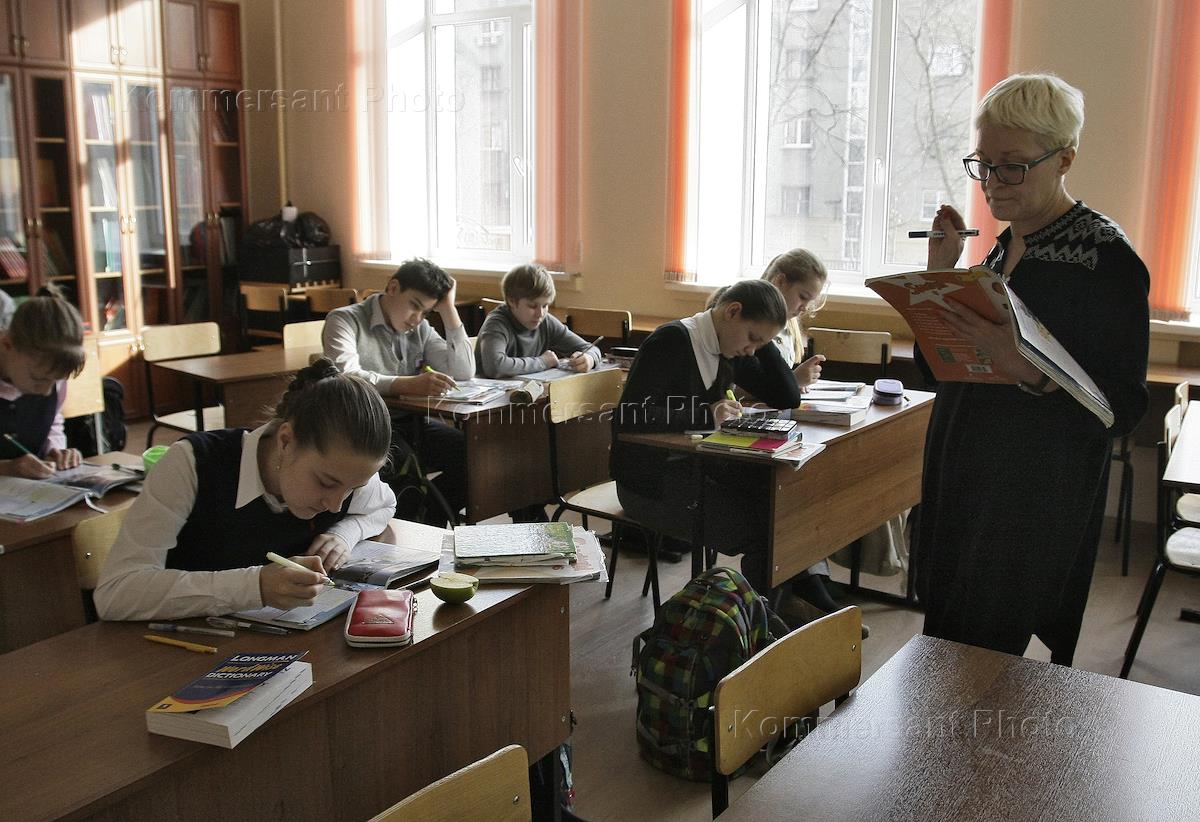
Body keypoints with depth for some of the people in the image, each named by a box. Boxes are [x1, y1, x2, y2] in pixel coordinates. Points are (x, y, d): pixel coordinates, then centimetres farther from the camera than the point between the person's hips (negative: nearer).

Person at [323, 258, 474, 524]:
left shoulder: (420, 329, 15)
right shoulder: (346, 320, -4)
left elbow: (463, 372, 5)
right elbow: (345, 376, -24)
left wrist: (448, 310, 1)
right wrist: (410, 384, -37)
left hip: (410, 422, 6)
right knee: (406, 462, -36)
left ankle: (427, 525, 0)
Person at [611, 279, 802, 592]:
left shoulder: (730, 350, 8)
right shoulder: (672, 340, -15)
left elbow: (788, 398, 7)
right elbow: (628, 417, -24)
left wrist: (762, 344, -2)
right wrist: (707, 415, -27)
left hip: (696, 469, 8)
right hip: (651, 481, -8)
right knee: (761, 533, -21)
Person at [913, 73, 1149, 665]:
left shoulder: (1106, 258, -13)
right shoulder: (1004, 247, 9)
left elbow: (1123, 408, -16)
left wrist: (1028, 371, -32)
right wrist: (940, 273, 1)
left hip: (1038, 501, -7)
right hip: (967, 482, 7)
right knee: (945, 645, 14)